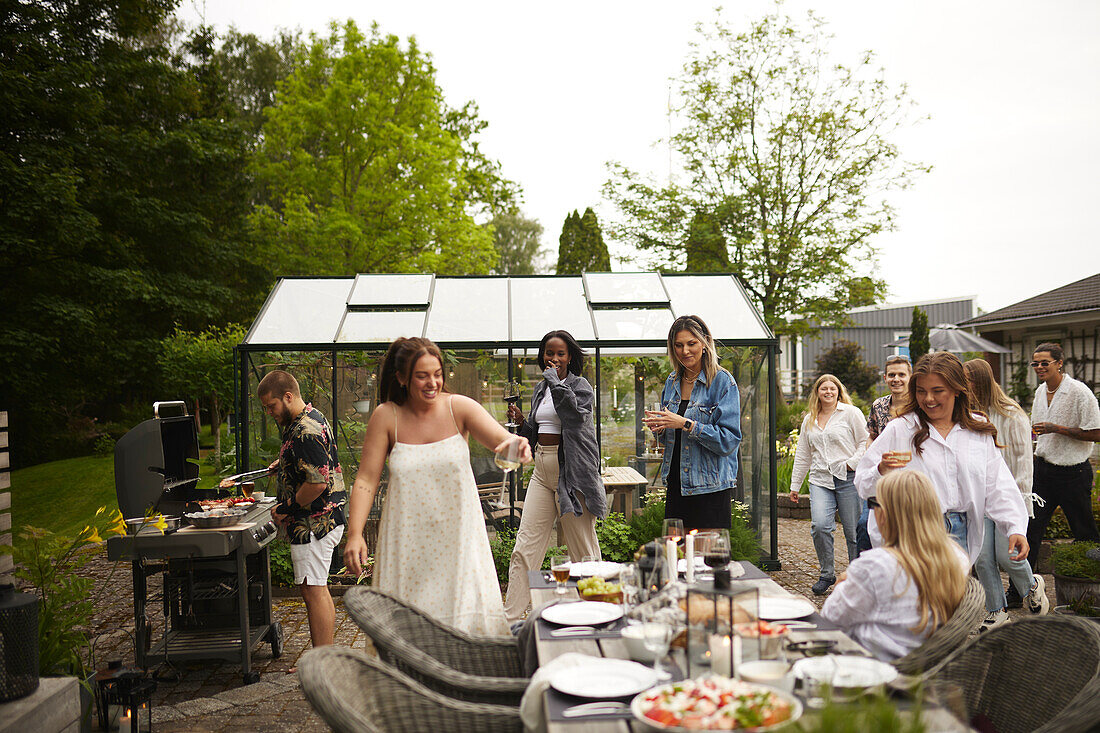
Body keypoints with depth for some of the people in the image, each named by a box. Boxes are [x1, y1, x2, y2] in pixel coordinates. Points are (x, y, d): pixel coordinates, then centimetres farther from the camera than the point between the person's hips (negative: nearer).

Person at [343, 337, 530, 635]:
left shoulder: (459, 408, -5)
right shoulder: (386, 417, -5)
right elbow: (366, 479, -4)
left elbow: (502, 439, -17)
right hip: (408, 537, 0)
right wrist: (354, 534, -13)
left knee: (469, 611, 0)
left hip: (458, 530, 0)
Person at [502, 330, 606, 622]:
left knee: (582, 547, 2)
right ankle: (510, 617, 5)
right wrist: (521, 421, 3)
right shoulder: (540, 390, 16)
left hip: (572, 470, -6)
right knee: (525, 545, 1)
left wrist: (555, 380, -15)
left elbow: (575, 414, -23)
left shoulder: (580, 386, -2)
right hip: (542, 469, 6)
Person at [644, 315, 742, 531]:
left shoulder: (722, 381, -8)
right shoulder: (672, 382, 11)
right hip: (676, 485, 6)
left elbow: (729, 440, -15)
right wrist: (659, 427, -3)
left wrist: (685, 424, -21)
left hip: (710, 489, -6)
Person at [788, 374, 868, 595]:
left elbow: (865, 443, 2)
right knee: (819, 526, -15)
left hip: (848, 479, -3)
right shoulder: (809, 420, 18)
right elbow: (803, 455, 22)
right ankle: (827, 574, 2)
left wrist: (852, 463, -13)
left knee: (854, 531, 0)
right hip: (820, 480, 3)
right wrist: (795, 485, 21)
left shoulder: (851, 413, 3)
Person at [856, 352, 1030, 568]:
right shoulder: (899, 430, -2)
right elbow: (862, 483, -4)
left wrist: (1015, 528, -3)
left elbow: (998, 487, 9)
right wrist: (881, 471, -24)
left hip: (961, 537, 3)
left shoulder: (979, 432, 10)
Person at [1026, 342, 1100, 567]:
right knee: (1030, 527, 2)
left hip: (1072, 473, -6)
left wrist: (1057, 429, -21)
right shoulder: (1040, 392, 9)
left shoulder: (1080, 392, -14)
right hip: (1043, 469, 6)